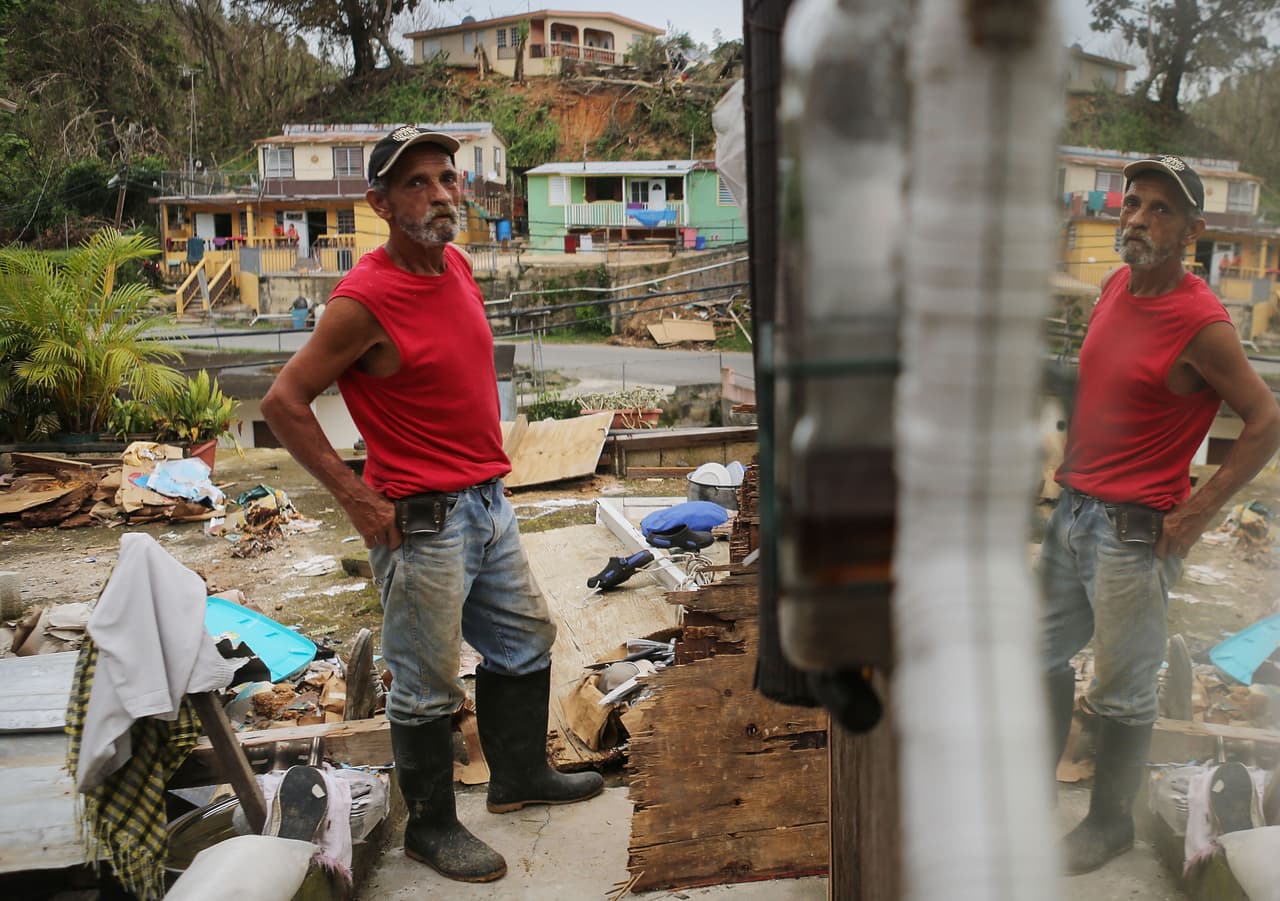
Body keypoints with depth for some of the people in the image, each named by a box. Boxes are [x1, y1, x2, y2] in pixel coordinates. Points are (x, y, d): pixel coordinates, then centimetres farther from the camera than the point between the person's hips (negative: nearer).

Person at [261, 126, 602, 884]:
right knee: (428, 685, 5)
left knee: (526, 640, 21)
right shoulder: (365, 300, -19)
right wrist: (356, 498, -16)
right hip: (422, 521, -9)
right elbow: (284, 402, -17)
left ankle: (520, 774, 41)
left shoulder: (457, 266, 5)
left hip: (488, 502, 9)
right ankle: (431, 825, 25)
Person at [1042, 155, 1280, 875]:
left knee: (1123, 694, 8)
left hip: (1134, 533, -8)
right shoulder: (1117, 287, 6)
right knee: (1045, 655, 20)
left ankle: (1111, 824, 27)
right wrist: (1075, 460, 13)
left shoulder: (1200, 322, -18)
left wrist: (1198, 513, -14)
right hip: (1072, 511, 8)